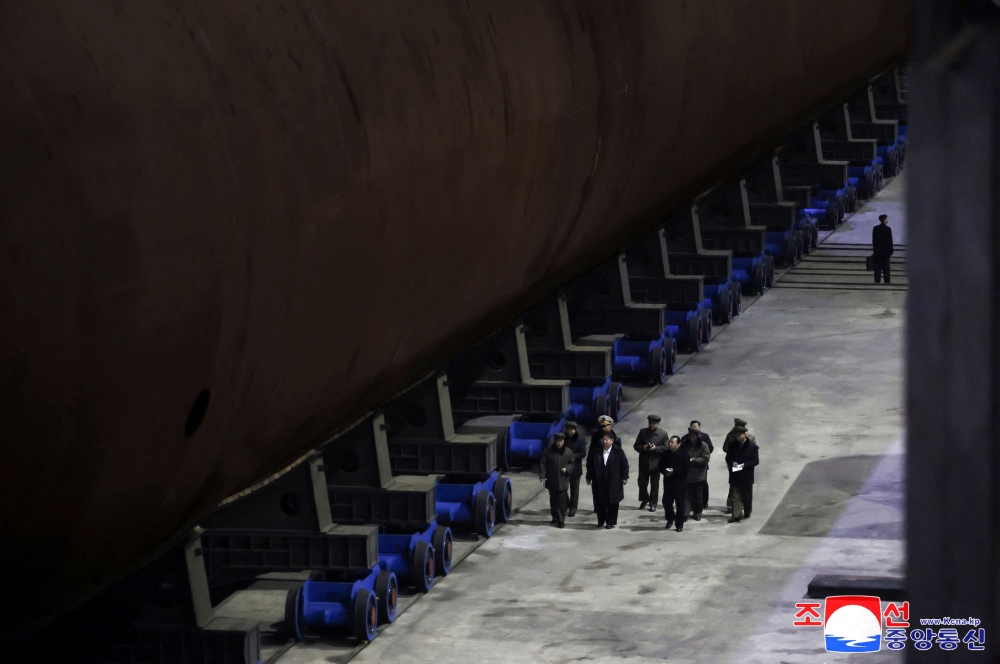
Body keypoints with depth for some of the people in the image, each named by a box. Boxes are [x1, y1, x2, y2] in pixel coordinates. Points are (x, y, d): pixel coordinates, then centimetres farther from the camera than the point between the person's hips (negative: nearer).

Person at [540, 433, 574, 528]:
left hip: (563, 482, -1)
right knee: (553, 501, 11)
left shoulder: (568, 452, 0)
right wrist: (542, 476, -13)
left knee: (562, 502, -3)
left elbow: (573, 464, 10)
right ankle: (555, 517, 25)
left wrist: (567, 469, -11)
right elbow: (542, 464, -1)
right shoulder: (549, 451, -1)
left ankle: (561, 520, 1)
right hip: (552, 481, 1)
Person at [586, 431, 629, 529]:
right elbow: (590, 465, 7)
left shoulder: (618, 451, -5)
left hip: (613, 483, -2)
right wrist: (589, 478, 7)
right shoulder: (596, 451, 1)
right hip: (599, 482, 2)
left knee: (612, 503, 4)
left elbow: (624, 464, -1)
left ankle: (611, 522, 15)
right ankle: (601, 521, 24)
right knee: (599, 502, 7)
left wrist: (624, 477, -4)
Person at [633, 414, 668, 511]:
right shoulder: (643, 432, 2)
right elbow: (636, 446, 4)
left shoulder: (663, 434, -2)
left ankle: (653, 503, 19)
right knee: (642, 483, 6)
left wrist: (656, 448, -21)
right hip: (644, 462, 2)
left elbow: (665, 448, -4)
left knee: (654, 485, 7)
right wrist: (643, 448, -17)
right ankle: (644, 499, 30)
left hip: (655, 463, -2)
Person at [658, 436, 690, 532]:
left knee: (680, 504, 1)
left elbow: (686, 469, -14)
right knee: (666, 502, 6)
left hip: (680, 483, -4)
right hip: (668, 483, 4)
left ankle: (680, 524, 11)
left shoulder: (683, 455, -11)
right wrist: (665, 471, -11)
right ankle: (670, 519, 32)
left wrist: (674, 471, -21)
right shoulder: (665, 454, 3)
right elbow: (661, 466, 10)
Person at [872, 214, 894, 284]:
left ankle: (877, 280, 1)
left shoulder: (875, 228, 2)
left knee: (877, 266, 5)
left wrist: (874, 249, 13)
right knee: (886, 267, 4)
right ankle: (887, 280, 7)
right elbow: (890, 241, -9)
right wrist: (891, 250, -2)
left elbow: (874, 240, 6)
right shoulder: (888, 229, -12)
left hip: (877, 250, 4)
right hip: (885, 250, -4)